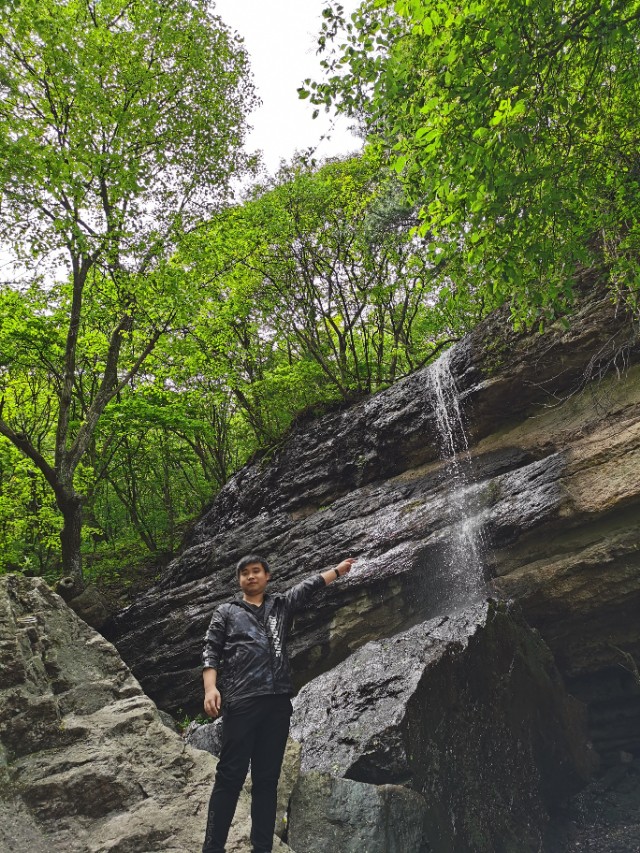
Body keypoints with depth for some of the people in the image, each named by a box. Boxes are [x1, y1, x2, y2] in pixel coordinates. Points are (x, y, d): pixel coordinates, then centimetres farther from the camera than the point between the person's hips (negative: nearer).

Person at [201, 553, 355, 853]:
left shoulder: (282, 605, 19)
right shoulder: (226, 612, 12)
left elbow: (310, 585, 24)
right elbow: (211, 651, 4)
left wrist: (340, 569, 28)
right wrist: (210, 687, -10)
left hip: (278, 701, 3)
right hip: (240, 702, -3)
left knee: (267, 778, 7)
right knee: (230, 776, -5)